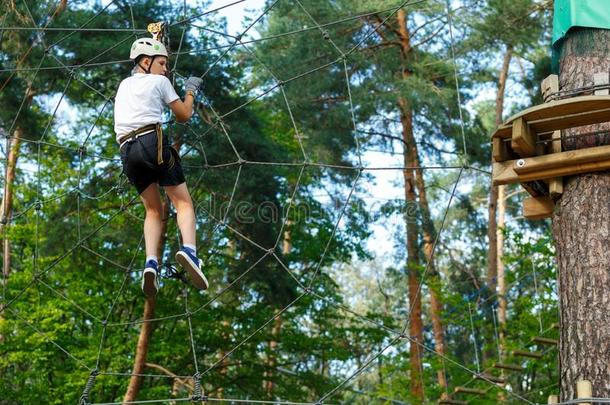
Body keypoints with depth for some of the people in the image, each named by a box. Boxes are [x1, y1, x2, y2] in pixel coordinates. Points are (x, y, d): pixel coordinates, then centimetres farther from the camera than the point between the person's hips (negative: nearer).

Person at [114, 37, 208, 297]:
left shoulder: (124, 85, 28)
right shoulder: (159, 81, 11)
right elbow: (184, 116, 16)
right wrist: (190, 91, 33)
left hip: (127, 150, 5)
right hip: (153, 141, -5)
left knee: (153, 210, 11)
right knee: (183, 202, -3)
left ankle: (151, 264, -12)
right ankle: (189, 250, -31)